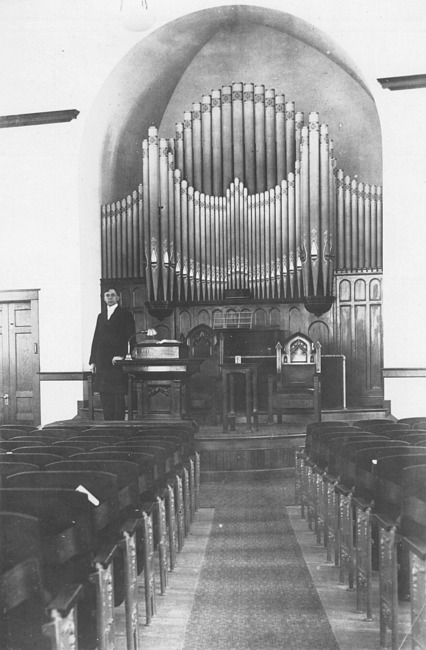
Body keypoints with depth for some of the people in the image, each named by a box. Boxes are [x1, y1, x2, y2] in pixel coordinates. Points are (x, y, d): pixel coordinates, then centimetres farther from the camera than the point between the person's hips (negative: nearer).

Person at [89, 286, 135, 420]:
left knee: (119, 396, -5)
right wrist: (92, 360, 10)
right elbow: (96, 339, 17)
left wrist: (122, 356, -16)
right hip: (102, 363, 5)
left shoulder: (125, 315, 2)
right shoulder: (101, 316, 19)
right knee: (105, 397, 5)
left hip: (117, 362, -5)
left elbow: (130, 338, -5)